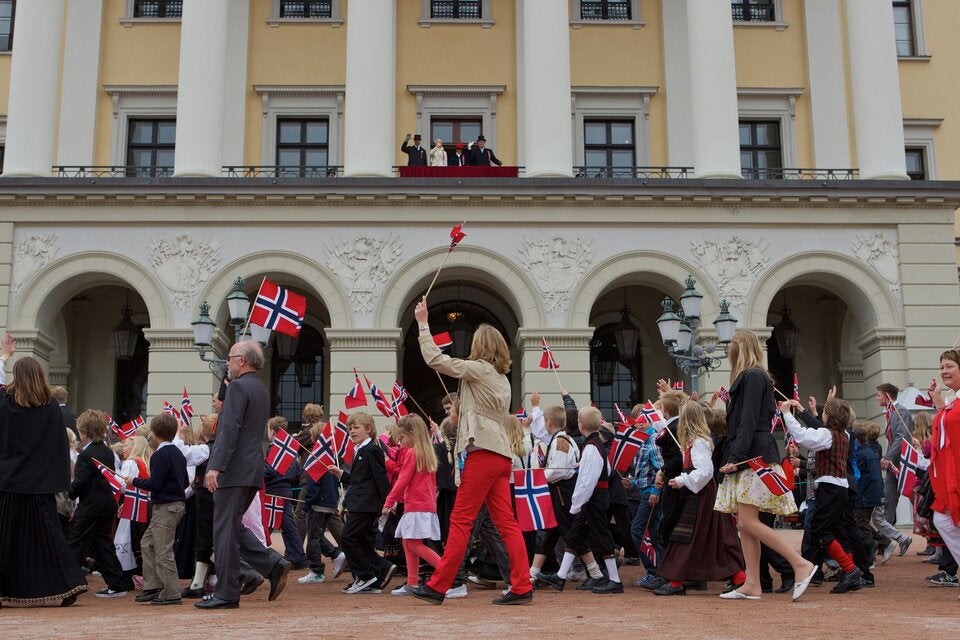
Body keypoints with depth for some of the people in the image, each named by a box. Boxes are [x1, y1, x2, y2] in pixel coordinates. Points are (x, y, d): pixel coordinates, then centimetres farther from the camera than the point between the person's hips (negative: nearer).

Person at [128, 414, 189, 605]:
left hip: (165, 507, -10)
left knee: (163, 551, -6)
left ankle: (172, 594, -5)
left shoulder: (160, 455, -15)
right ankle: (153, 586, 19)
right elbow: (185, 483, 17)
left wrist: (134, 481, -5)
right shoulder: (178, 453, 13)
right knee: (148, 543, 17)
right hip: (177, 502, 10)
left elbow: (154, 484, -19)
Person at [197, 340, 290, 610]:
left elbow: (229, 429, -21)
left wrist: (215, 466, -24)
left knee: (225, 530, -2)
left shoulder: (238, 387, -12)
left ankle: (226, 594, 4)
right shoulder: (262, 390, 17)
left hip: (234, 471, -9)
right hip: (253, 471, 9)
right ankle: (274, 565, 7)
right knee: (233, 527, 17)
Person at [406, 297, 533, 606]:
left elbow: (434, 359, -8)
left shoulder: (478, 369, -5)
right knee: (506, 522, 5)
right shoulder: (502, 378, 20)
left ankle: (437, 586, 0)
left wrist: (423, 323, 0)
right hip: (501, 455, 8)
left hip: (483, 453, -8)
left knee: (460, 520, -5)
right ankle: (522, 588, 2)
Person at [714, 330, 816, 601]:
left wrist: (735, 457, -22)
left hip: (754, 458, -10)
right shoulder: (751, 378, 21)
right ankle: (752, 584, 6)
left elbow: (749, 422, -17)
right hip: (748, 460, 10)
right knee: (744, 523, 6)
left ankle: (801, 564, -9)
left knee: (748, 522, -13)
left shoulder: (752, 377, -8)